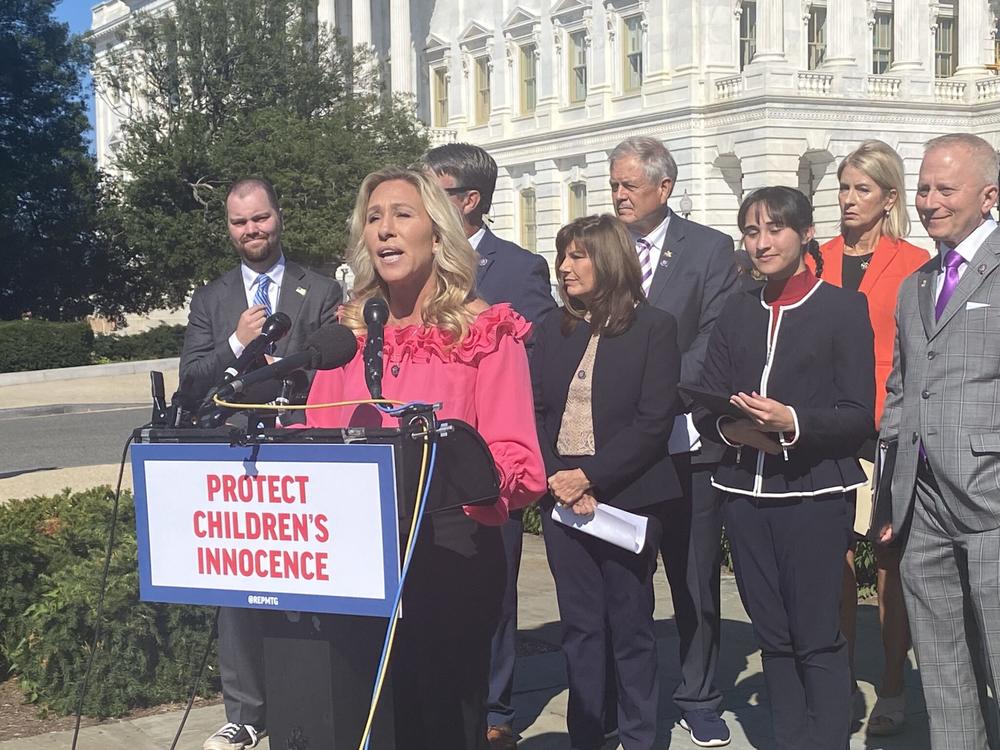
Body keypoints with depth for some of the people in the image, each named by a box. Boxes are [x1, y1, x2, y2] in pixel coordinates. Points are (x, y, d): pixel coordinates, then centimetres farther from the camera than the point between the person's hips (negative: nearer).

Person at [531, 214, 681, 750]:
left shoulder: (653, 327, -3)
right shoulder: (553, 329, 11)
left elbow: (654, 420, -10)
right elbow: (535, 412, 6)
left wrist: (590, 476, -15)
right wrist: (557, 479, -9)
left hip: (625, 497, -4)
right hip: (563, 497, 4)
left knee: (631, 625, 4)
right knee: (579, 624, 10)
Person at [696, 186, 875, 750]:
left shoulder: (844, 308, -1)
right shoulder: (738, 313, 13)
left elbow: (859, 416, -6)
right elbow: (707, 404, 11)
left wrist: (792, 423, -21)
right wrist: (731, 429, -10)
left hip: (814, 494, -4)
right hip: (746, 492, 5)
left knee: (818, 640, -3)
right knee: (773, 637, 9)